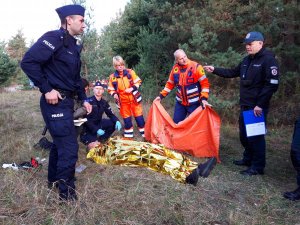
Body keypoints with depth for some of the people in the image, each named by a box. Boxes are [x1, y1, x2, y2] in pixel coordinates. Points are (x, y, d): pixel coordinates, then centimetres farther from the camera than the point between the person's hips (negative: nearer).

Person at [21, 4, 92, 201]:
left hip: (66, 101, 10)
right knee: (69, 147, -5)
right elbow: (28, 62, -24)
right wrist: (46, 89, -22)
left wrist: (84, 99, 18)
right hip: (55, 102, -10)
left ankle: (54, 180, 40)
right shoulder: (54, 38, -15)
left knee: (60, 142, 21)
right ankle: (67, 192, 13)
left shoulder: (74, 45, 15)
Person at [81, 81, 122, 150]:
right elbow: (86, 119, -21)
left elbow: (111, 114, 4)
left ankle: (100, 140, 2)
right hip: (88, 127, -6)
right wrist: (96, 130, -28)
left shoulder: (104, 103, 0)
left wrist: (117, 121, -18)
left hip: (98, 123, 7)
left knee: (114, 123, -12)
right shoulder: (89, 101, -18)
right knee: (94, 147, -23)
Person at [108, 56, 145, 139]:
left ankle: (145, 134, 15)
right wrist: (114, 94, -16)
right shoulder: (112, 77, -3)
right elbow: (110, 89, 4)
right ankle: (128, 136, 25)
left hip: (134, 99, -1)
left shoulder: (130, 72, -4)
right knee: (126, 119, 10)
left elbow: (138, 82, -2)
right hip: (123, 101, 1)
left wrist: (132, 88, -18)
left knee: (139, 117, 4)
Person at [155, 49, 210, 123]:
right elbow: (170, 84, 12)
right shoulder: (175, 68, 0)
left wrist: (204, 98, -23)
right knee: (176, 122, 12)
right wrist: (161, 95, 9)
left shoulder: (196, 67, -13)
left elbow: (204, 83, -13)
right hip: (180, 102, 4)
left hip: (194, 103, -4)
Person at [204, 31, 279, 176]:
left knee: (256, 136, -3)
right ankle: (248, 159, 33)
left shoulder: (268, 60, -13)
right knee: (244, 134, 17)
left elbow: (272, 85, -18)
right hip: (245, 106, 9)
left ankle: (258, 167, 9)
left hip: (257, 108, -8)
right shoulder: (247, 60, 13)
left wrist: (260, 105, -20)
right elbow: (233, 73, 24)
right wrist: (215, 70, 17)